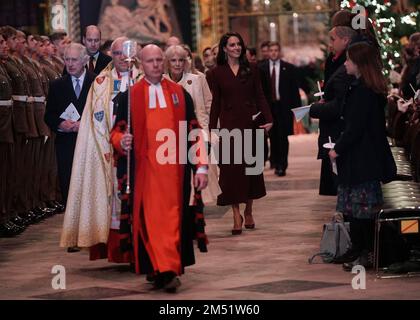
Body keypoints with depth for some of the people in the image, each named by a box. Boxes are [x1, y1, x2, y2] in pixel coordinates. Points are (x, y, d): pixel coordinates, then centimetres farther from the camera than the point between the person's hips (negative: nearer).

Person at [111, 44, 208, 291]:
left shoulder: (179, 93, 9)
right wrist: (121, 141, -17)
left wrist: (201, 167, 2)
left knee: (173, 219, 3)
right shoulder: (131, 95, 6)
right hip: (146, 168, -1)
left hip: (175, 167, 2)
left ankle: (168, 269, 12)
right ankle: (165, 270, -14)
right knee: (153, 219, -10)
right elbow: (117, 130, 7)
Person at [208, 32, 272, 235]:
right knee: (231, 168, -6)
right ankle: (236, 215, -5)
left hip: (250, 123, 2)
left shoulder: (251, 70, 6)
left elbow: (259, 97, 4)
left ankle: (248, 212, 18)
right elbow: (215, 103, 3)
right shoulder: (217, 73, 3)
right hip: (229, 124, -2)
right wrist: (212, 129, -1)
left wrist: (268, 119, -8)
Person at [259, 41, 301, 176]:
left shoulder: (289, 68, 2)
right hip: (268, 106, 1)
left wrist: (296, 107, -3)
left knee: (283, 136, -3)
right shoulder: (262, 68, 4)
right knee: (273, 136, 8)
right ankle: (275, 162, 21)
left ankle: (282, 166, -1)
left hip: (284, 106, -1)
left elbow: (294, 89, 2)